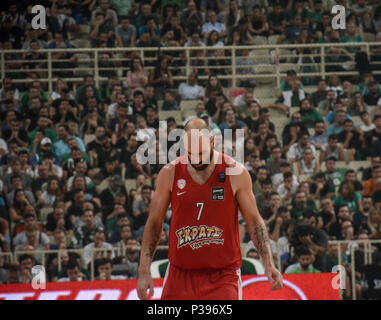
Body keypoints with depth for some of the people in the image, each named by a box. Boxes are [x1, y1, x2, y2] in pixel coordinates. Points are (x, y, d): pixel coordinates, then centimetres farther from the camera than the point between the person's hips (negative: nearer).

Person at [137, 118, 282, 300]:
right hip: (181, 275, 2)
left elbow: (254, 221, 6)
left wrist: (268, 264, -5)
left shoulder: (235, 173, -2)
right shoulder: (170, 174, 1)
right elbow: (154, 222, 8)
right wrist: (144, 271, 1)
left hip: (222, 276, -2)